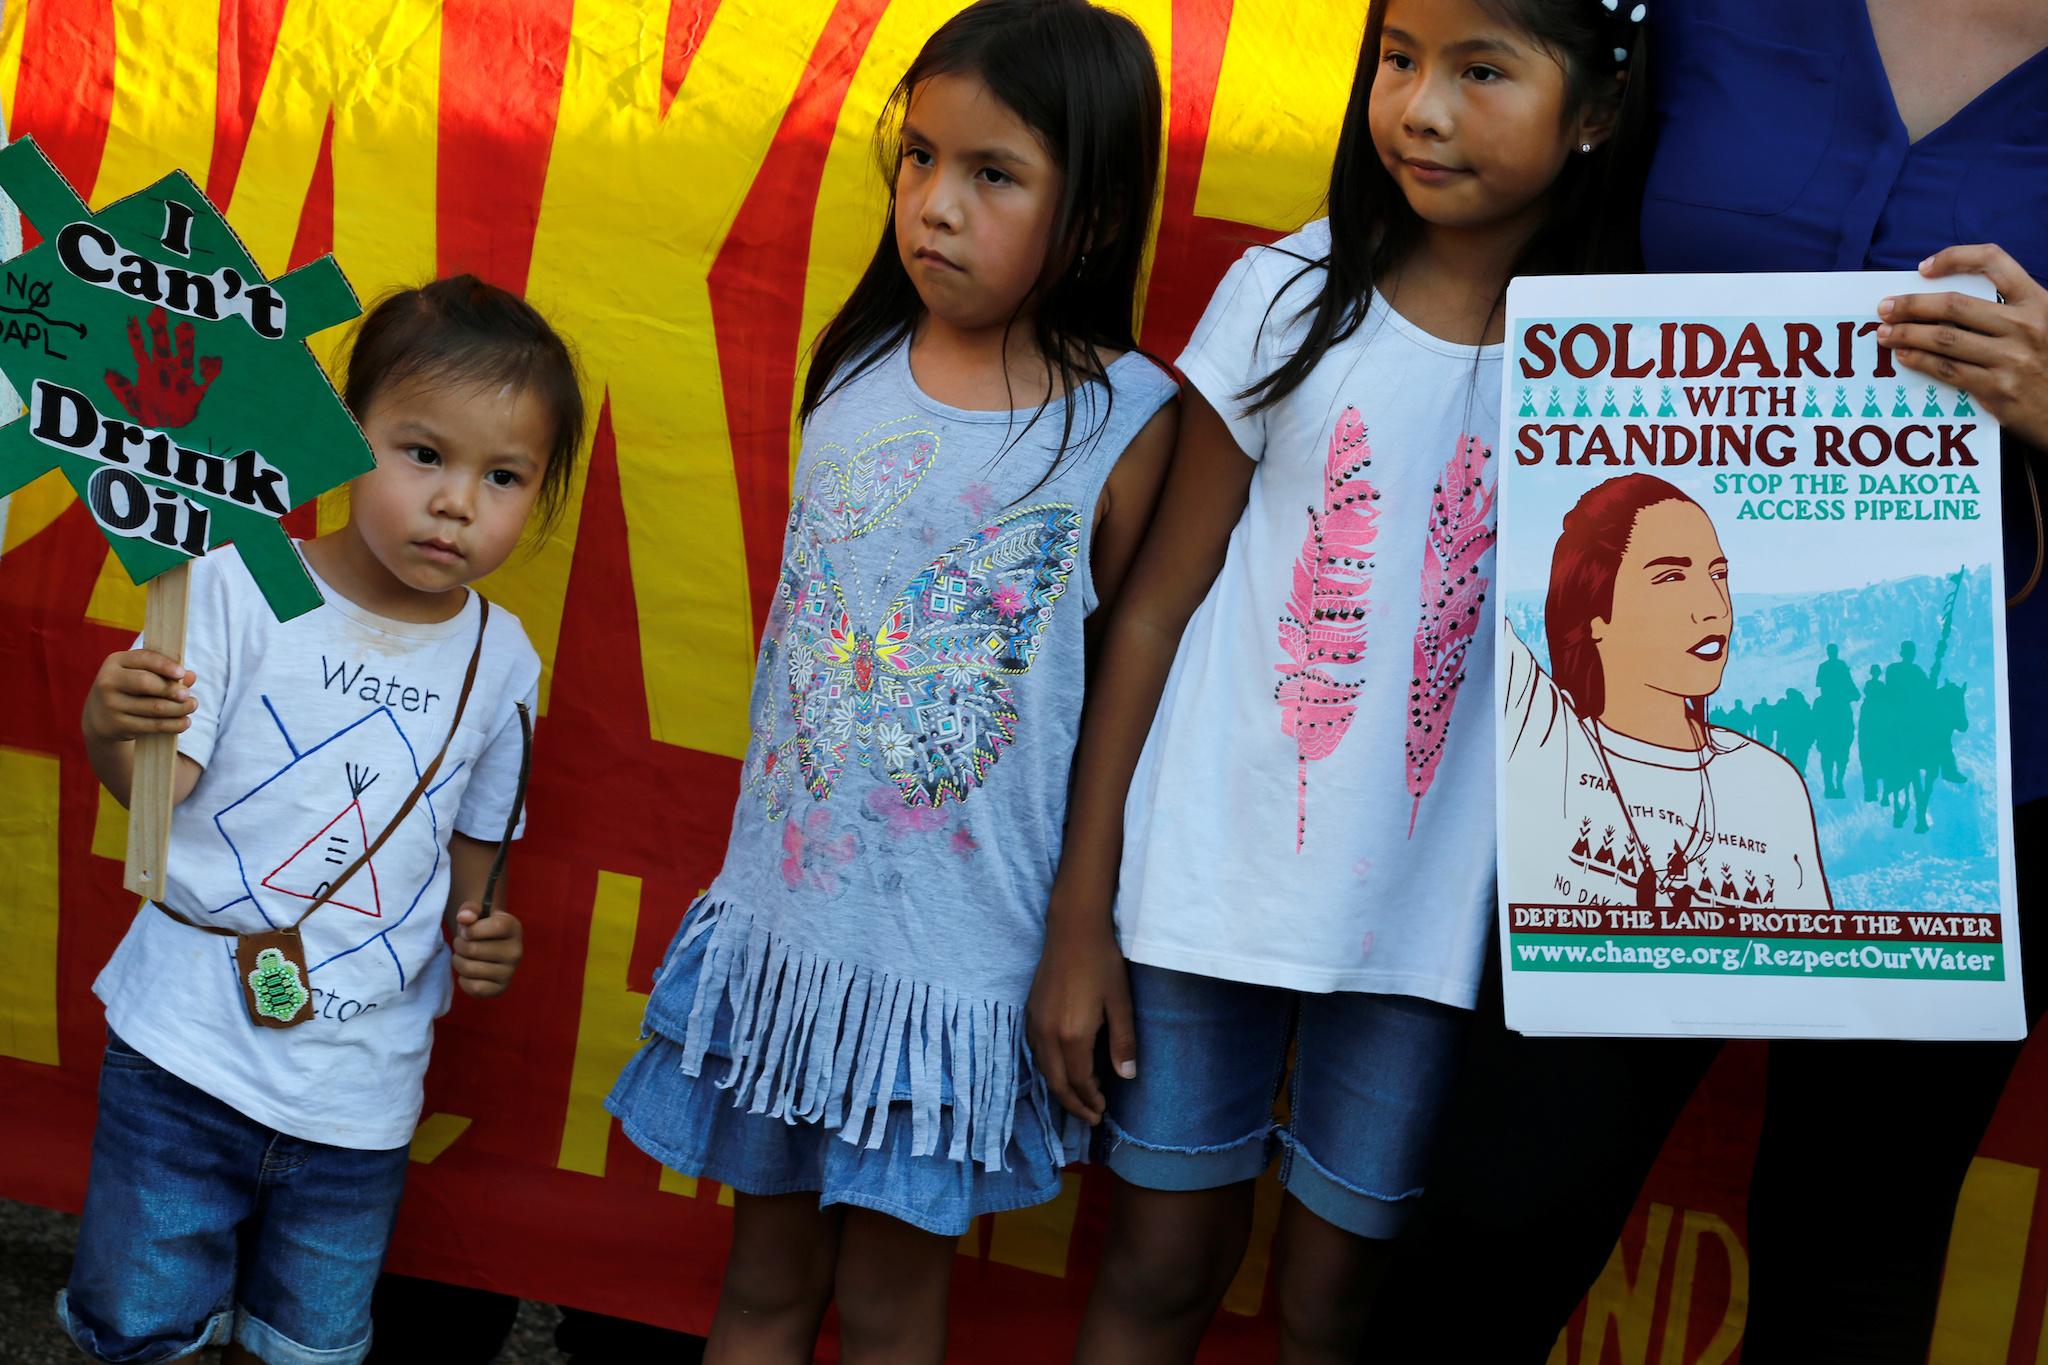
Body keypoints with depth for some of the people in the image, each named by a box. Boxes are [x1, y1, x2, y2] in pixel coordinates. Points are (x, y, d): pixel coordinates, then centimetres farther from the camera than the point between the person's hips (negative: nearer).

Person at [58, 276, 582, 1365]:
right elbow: (162, 785, -15)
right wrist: (113, 733, -35)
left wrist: (481, 930, -3)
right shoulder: (240, 590, -10)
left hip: (361, 1088, 3)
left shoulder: (501, 661, 2)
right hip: (189, 1045, -3)